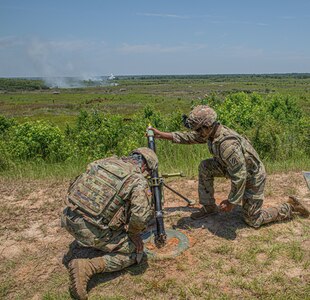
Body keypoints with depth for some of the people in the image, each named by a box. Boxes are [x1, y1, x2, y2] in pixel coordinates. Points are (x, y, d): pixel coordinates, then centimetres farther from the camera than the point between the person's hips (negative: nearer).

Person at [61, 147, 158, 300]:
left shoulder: (106, 161, 10)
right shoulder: (139, 181, -7)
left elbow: (77, 185, 20)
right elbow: (140, 217, -21)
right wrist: (133, 233, 2)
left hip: (69, 220, 8)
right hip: (93, 232, -7)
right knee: (135, 251, 9)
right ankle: (87, 267, -5)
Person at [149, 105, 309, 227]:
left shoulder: (227, 145, -40)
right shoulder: (210, 132, -12)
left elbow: (239, 177, -36)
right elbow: (189, 137, 1)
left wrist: (231, 202, -24)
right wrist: (163, 135, -3)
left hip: (252, 177, -8)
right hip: (236, 168, 8)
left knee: (252, 221, 4)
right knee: (205, 167, -4)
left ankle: (291, 207, 18)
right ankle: (209, 207, 10)